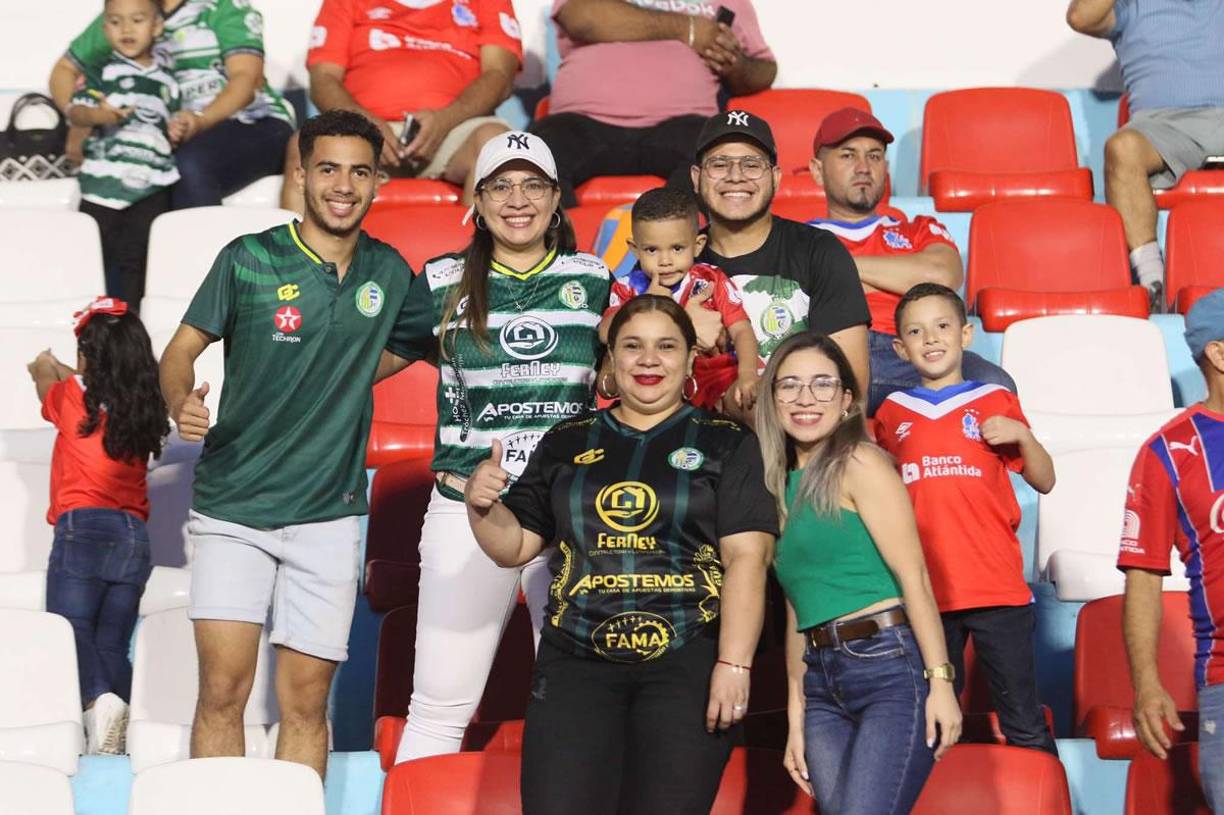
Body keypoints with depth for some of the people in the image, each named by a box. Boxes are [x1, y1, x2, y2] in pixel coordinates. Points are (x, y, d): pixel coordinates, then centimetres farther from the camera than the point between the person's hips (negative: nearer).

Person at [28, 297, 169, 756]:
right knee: (113, 644, 5)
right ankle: (111, 746, -8)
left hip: (83, 531, -5)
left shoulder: (72, 397, 1)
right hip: (134, 538, 5)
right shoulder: (146, 411, 12)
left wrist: (45, 366, 50)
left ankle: (99, 699, -36)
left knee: (71, 630, -8)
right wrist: (62, 370, 50)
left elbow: (44, 377, 26)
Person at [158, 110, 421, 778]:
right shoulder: (248, 260, -4)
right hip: (233, 506, -2)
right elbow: (181, 349, -1)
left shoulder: (391, 274, 6)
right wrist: (182, 404, -20)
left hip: (329, 514, 2)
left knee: (306, 701, 4)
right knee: (223, 689, -8)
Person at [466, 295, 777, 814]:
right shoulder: (565, 444, 13)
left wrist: (734, 664, -13)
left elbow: (746, 557, -3)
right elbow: (515, 547, 15)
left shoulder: (727, 444, 6)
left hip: (687, 665, -2)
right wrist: (482, 507, -6)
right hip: (575, 663, 2)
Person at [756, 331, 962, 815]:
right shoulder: (782, 485, 17)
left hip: (893, 667, -7)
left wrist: (940, 680, -16)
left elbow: (914, 576, -10)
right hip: (823, 684, 7)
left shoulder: (858, 463, -3)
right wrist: (796, 719, 17)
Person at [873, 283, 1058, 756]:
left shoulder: (995, 402, 7)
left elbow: (1044, 482, 7)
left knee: (1024, 725, -1)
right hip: (925, 592, 2)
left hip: (998, 588, -2)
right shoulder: (893, 412, 11)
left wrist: (1022, 435, -8)